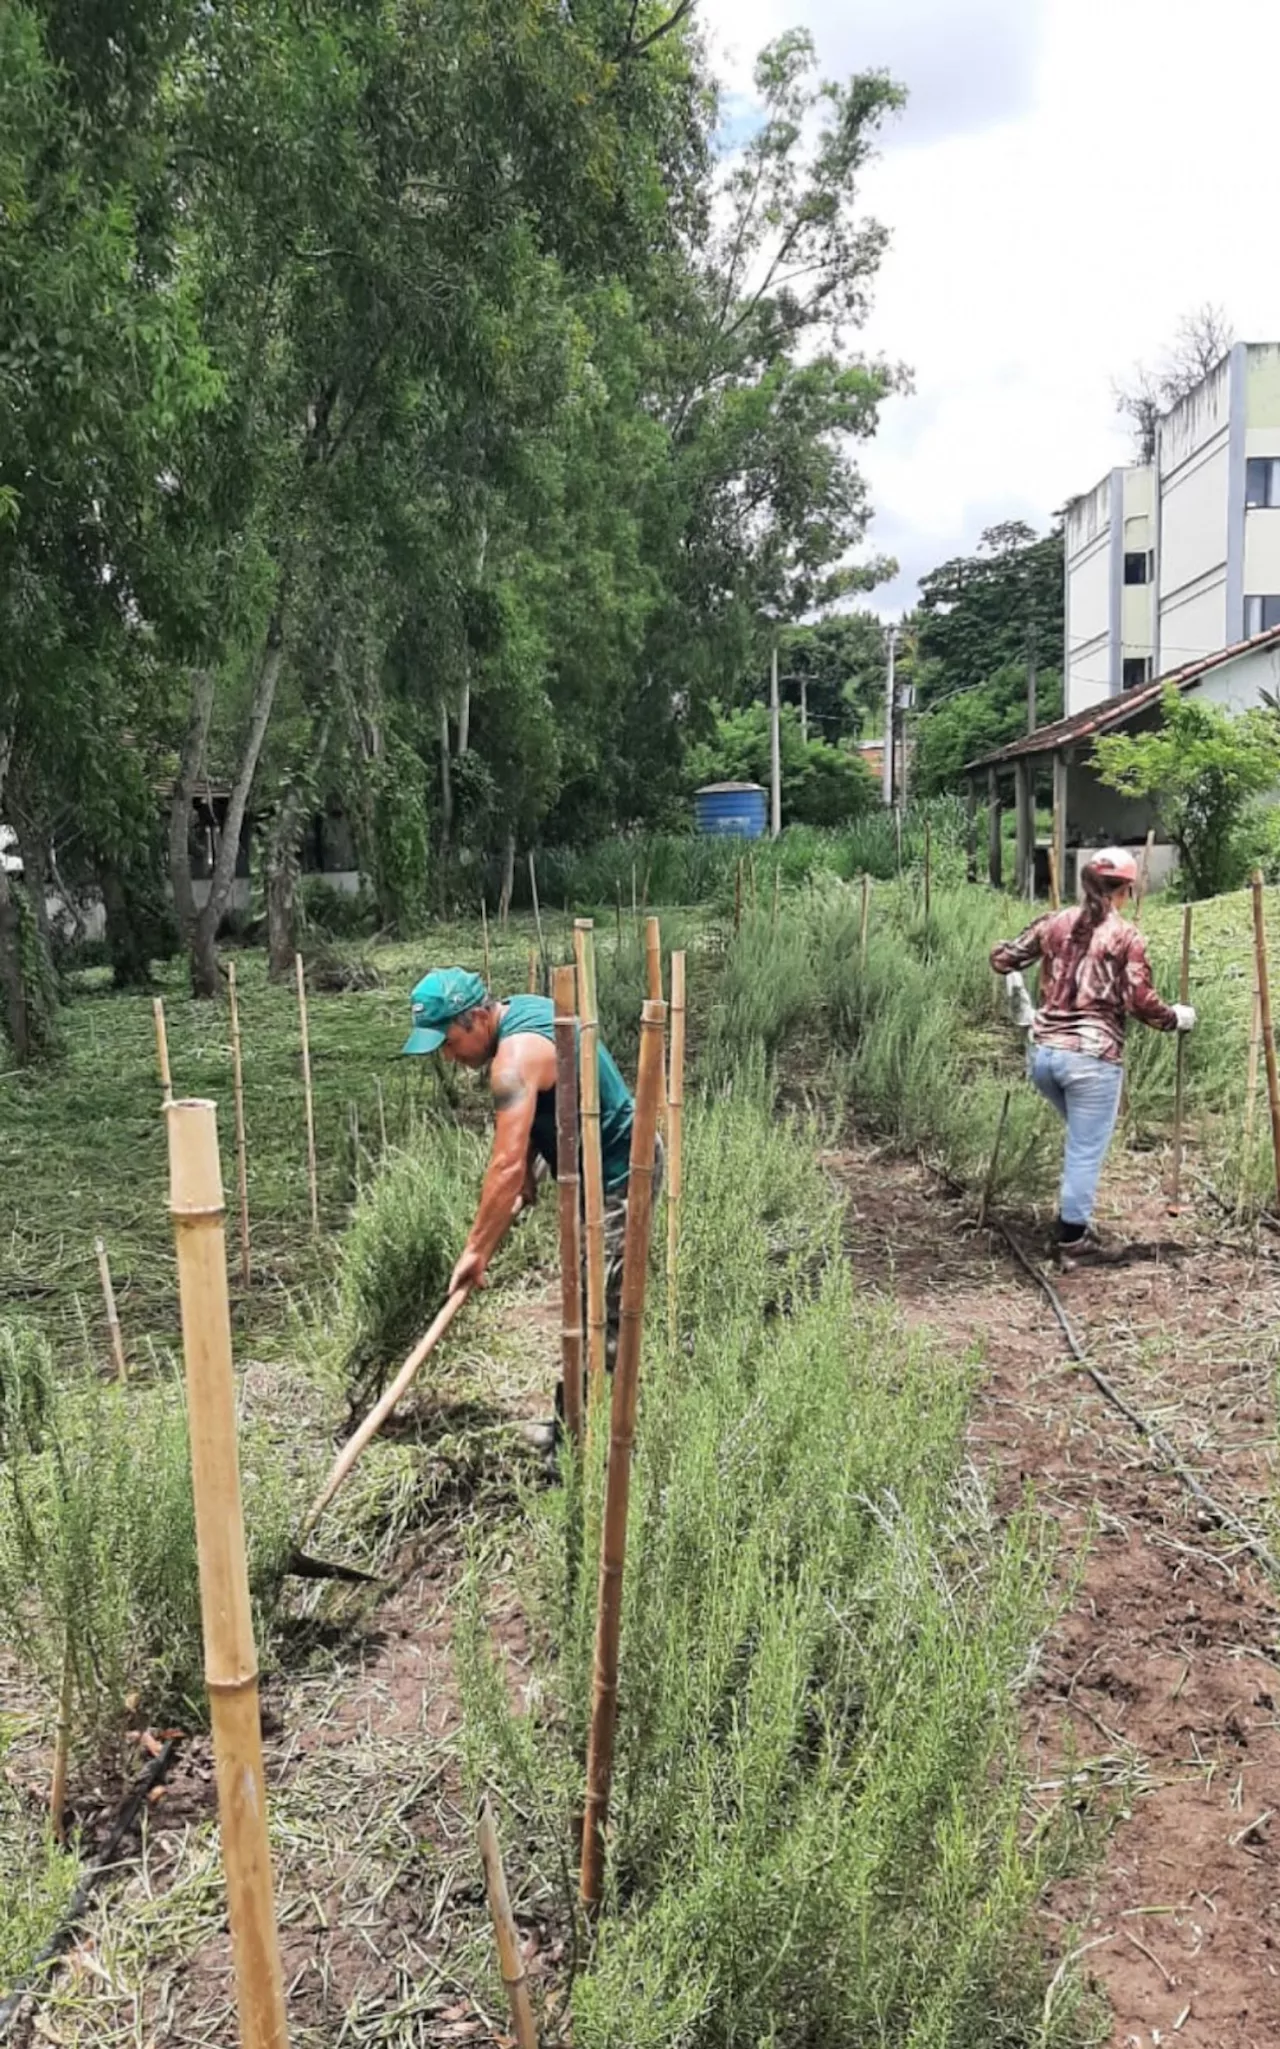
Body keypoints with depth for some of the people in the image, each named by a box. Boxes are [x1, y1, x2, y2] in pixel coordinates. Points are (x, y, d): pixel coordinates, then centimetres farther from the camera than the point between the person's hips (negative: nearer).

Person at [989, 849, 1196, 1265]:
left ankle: (1075, 1218, 28)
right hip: (1092, 1058, -5)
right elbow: (1142, 1004, -9)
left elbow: (1002, 957, 16)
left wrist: (1016, 986, 37)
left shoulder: (1055, 923, 8)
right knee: (1086, 1151, 7)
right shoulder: (1126, 937, -5)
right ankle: (1072, 1240, 14)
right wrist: (1176, 1018, 10)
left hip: (1043, 1051, 5)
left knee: (1081, 1138, 26)